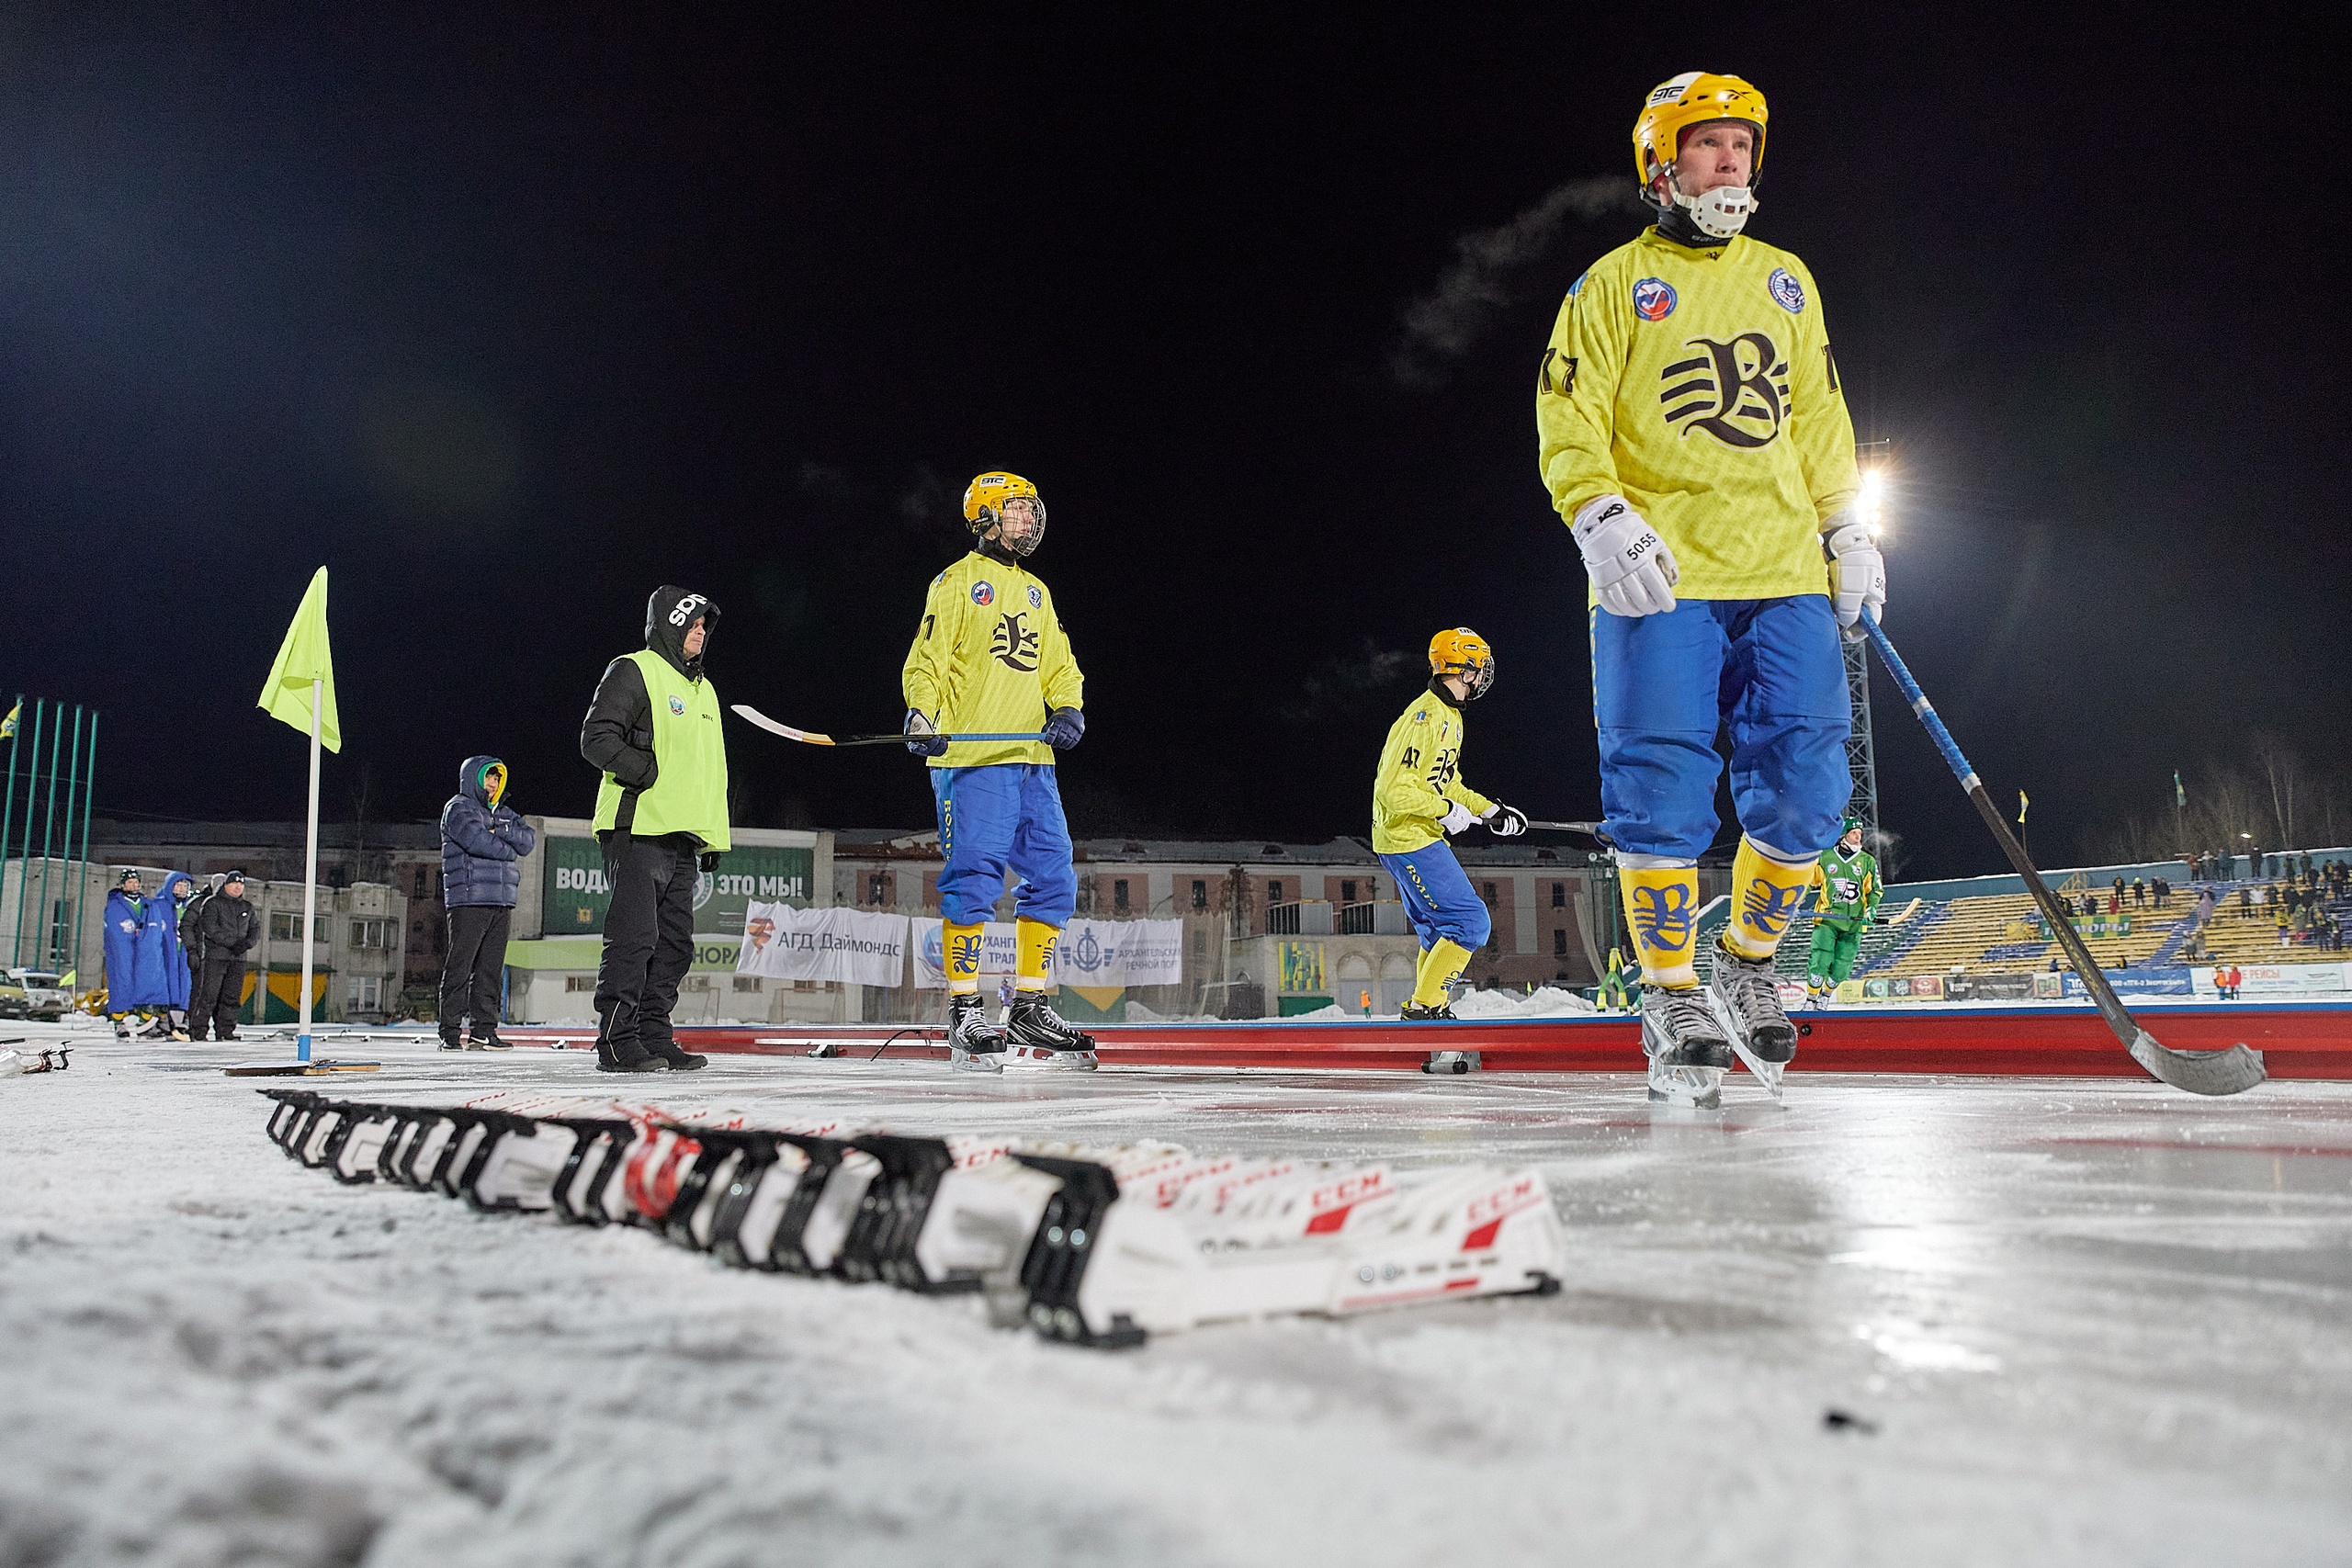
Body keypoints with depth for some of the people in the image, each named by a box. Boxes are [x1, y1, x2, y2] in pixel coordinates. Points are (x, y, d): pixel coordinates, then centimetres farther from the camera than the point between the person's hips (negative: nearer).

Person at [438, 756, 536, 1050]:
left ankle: (483, 1030, 7)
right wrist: (508, 850, -1)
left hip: (502, 903, 7)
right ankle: (449, 1031, -6)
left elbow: (528, 840, 8)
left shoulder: (504, 814, 24)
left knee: (491, 968, 5)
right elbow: (475, 839, -15)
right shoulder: (459, 808, 2)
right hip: (469, 899, -7)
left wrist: (502, 831, -9)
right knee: (460, 965, -8)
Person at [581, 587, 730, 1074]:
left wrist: (715, 837, 20)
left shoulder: (703, 690, 24)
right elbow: (597, 738, -11)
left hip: (684, 837, 8)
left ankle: (654, 1037, 14)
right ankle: (616, 1042, -8)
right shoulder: (633, 672, -1)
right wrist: (653, 775, -18)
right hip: (640, 829, -8)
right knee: (634, 938, -11)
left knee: (674, 945, 7)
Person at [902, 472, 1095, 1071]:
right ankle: (964, 1015, -2)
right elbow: (926, 661, -5)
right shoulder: (956, 583, 2)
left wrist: (1068, 708, 3)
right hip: (972, 757, -7)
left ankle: (1030, 1006, 15)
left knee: (1054, 881, 5)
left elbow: (1058, 666, 23)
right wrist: (922, 714, -23)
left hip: (1033, 759, 7)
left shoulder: (1037, 592, 23)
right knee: (973, 883, -9)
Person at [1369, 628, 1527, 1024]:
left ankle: (1428, 1010, 25)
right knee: (1471, 922, -12)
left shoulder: (1449, 716, 13)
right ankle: (1422, 1007, -7)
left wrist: (1489, 811, 14)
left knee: (1441, 933, 16)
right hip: (1408, 839, -10)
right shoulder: (1424, 717, -19)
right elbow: (1394, 789, -24)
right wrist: (1446, 811, -18)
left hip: (1421, 838, 10)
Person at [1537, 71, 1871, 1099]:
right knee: (1663, 792, -8)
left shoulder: (1785, 280, 21)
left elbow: (1817, 418, 25)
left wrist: (1847, 529, 17)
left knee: (1806, 783, -2)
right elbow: (1568, 426, 0)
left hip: (1784, 575, 4)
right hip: (1658, 580, -4)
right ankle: (1672, 992, 7)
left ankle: (1749, 959, 20)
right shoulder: (1614, 285, 7)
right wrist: (1602, 519, -17)